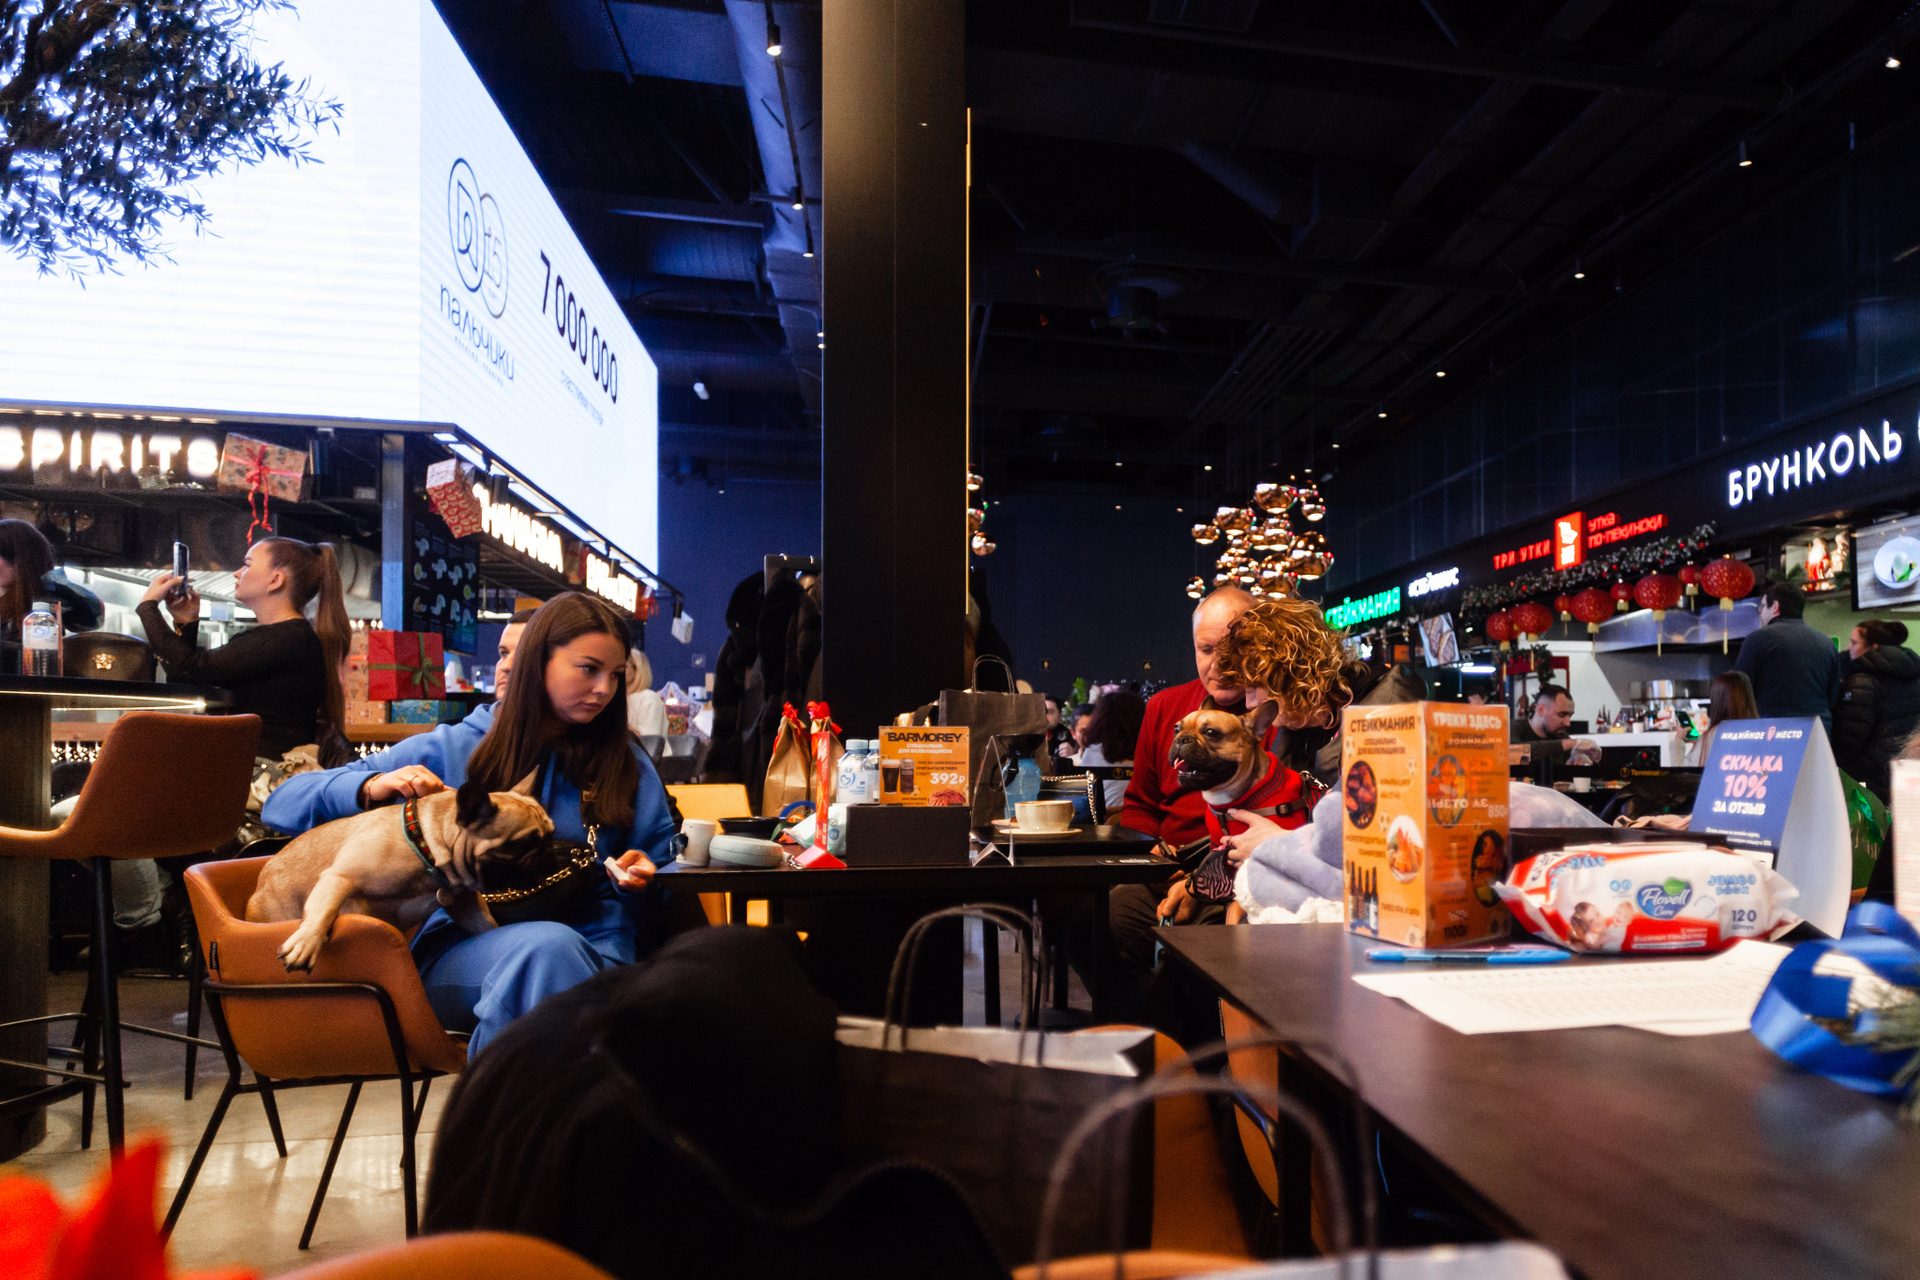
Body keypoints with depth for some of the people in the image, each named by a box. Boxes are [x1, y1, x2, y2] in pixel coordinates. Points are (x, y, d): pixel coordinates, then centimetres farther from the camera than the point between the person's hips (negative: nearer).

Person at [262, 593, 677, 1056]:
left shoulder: (628, 766, 14)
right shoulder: (451, 749, 10)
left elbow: (658, 906, 21)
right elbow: (283, 805, 10)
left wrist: (641, 884, -4)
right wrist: (372, 787, -11)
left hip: (593, 948, 1)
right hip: (461, 952, -1)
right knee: (551, 943, -36)